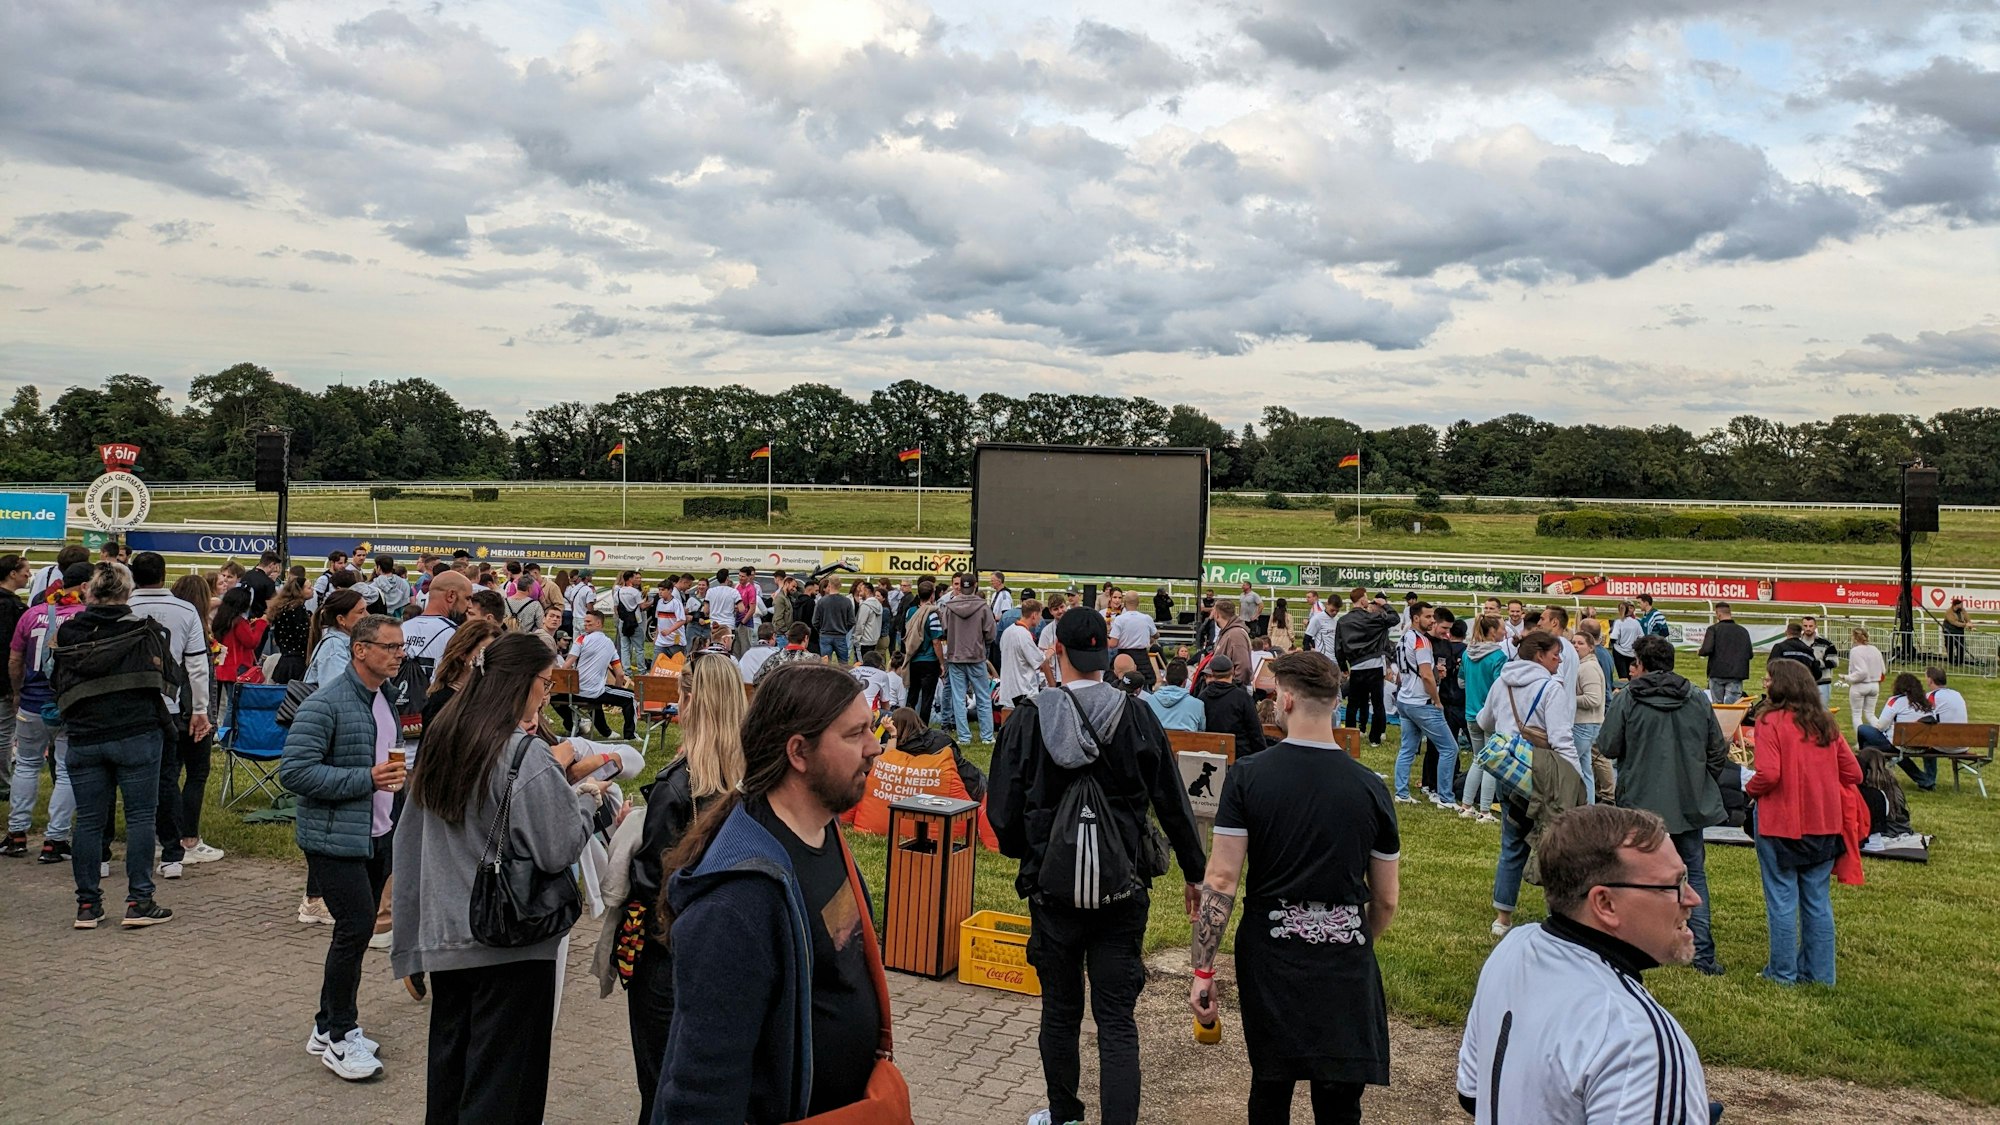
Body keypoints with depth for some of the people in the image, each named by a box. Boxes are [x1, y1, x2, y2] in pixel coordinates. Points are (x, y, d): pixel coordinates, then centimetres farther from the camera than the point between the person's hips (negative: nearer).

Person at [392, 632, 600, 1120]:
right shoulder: (526, 756, -18)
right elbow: (559, 850, -19)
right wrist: (586, 799, -3)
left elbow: (411, 840, 13)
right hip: (513, 942, -7)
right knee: (502, 1084, 3)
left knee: (448, 1073, 20)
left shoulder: (441, 741, 5)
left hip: (444, 935, 7)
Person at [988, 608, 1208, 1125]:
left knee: (1060, 1011, 17)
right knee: (1117, 1020, 5)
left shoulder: (1028, 719, -11)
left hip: (1053, 888, 0)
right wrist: (1195, 873, 12)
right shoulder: (1138, 718, -8)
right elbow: (1173, 804, -1)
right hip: (1123, 889, 0)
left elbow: (1002, 810, -7)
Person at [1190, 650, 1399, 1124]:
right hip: (1345, 959, 0)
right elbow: (1386, 899, 3)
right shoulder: (1369, 788, -4)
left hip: (1269, 952, 0)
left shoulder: (1247, 777, -9)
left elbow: (1221, 880, -12)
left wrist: (1203, 969, -6)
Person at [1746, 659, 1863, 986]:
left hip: (1780, 823, -6)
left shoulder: (1771, 721, -13)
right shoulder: (1825, 724, 6)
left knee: (1782, 898, 4)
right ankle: (1819, 971, 20)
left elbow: (1768, 774, -22)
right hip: (1824, 824, 6)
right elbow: (1853, 773, 8)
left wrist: (1750, 789, -3)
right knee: (1818, 900, 13)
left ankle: (1783, 970, 11)